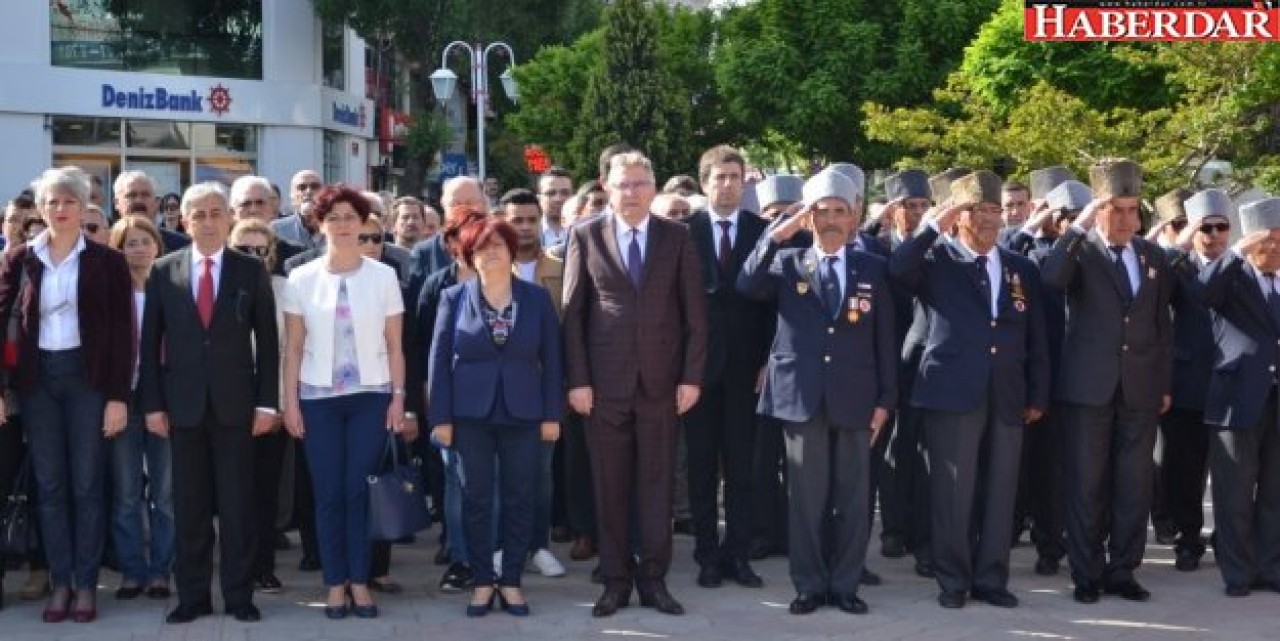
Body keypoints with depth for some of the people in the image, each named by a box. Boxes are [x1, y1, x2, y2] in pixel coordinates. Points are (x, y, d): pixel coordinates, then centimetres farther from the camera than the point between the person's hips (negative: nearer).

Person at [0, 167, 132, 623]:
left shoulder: (106, 261, -1)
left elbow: (121, 333, -3)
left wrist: (118, 396, -8)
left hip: (87, 375, -2)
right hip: (37, 377, 2)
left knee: (87, 483, 2)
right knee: (49, 484, 6)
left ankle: (86, 584, 11)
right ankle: (60, 582, 14)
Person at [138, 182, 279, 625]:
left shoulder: (251, 270, 2)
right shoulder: (164, 271, 5)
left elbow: (266, 340, 2)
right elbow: (151, 342, 6)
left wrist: (267, 402, -4)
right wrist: (152, 403, -1)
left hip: (235, 402, -1)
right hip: (183, 403, 1)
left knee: (237, 503, 3)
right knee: (189, 505, 6)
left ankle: (239, 594, 11)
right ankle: (193, 595, 15)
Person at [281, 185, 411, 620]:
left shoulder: (383, 276, 1)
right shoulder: (302, 279, 2)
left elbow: (394, 346, 3)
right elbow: (293, 347, 3)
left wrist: (398, 397, -2)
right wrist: (289, 401, -1)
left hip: (371, 396, 0)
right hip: (318, 397, 0)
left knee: (361, 491, 1)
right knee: (328, 493, 3)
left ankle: (360, 581, 10)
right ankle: (336, 583, 11)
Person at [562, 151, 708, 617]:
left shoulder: (677, 236, 4)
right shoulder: (585, 235, 2)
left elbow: (694, 312, 3)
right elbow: (573, 313, 1)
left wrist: (691, 376, -3)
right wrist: (577, 380, -5)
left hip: (661, 379, 1)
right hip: (604, 381, 0)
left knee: (656, 483, 6)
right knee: (610, 487, 6)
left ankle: (653, 578, 15)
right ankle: (616, 579, 16)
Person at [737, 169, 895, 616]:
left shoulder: (873, 269, 6)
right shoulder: (788, 263, 6)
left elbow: (884, 339, 5)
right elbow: (747, 287, -13)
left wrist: (885, 399, 1)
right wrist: (776, 236, -19)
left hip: (855, 399, 1)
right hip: (802, 396, -1)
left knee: (854, 497, 5)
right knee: (806, 496, 4)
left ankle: (845, 584, 16)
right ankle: (809, 584, 14)